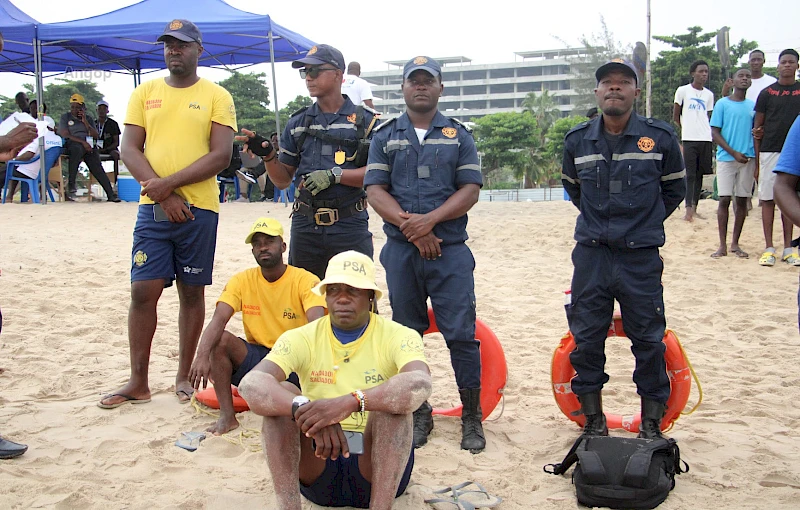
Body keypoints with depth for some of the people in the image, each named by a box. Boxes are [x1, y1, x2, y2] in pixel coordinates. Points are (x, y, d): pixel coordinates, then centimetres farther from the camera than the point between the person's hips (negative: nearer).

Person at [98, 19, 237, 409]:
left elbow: (220, 156, -7)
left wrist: (170, 183, -15)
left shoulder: (217, 96, 3)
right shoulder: (145, 93, 11)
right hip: (153, 207, 2)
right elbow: (129, 149, 4)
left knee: (192, 292, 5)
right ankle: (138, 383, 8)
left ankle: (184, 377, 16)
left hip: (198, 209, -2)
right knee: (143, 291, -2)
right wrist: (161, 193, -10)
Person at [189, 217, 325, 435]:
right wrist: (203, 356, -35)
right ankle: (227, 416, -16)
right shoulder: (241, 281, -1)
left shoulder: (305, 280, -10)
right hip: (256, 358, 3)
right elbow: (218, 320, -15)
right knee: (219, 340, -22)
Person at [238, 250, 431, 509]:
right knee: (282, 394, -21)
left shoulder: (398, 337, -5)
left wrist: (350, 402, -45)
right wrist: (305, 410, -40)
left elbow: (420, 384, -29)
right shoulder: (302, 338, 0)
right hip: (318, 467, 2)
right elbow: (251, 384, -20)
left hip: (381, 468, -1)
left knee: (392, 401, -29)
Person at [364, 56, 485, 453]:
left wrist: (430, 219, -14)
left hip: (450, 250, -1)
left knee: (461, 333, -5)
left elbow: (470, 189, 0)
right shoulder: (385, 136, 11)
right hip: (400, 250, 2)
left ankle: (472, 417, 7)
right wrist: (409, 225, -12)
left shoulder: (459, 136, 9)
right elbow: (375, 190, 1)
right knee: (407, 334, 7)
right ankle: (418, 414, 20)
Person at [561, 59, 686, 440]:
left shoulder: (660, 137, -3)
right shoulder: (577, 140, 3)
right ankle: (594, 421, 20)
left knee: (648, 340, 4)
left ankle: (651, 424, 19)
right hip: (591, 254, 2)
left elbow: (674, 189, 12)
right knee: (586, 339, 5)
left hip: (641, 258, -2)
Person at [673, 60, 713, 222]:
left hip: (706, 139, 4)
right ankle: (688, 209, -11)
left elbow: (708, 117, 19)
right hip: (689, 139, -4)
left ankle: (695, 208, 12)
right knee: (690, 174, -8)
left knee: (700, 174, 6)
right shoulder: (683, 91, 1)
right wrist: (686, 129, 4)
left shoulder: (709, 94, 13)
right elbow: (675, 116, 4)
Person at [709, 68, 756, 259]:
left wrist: (757, 160, 2)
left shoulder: (753, 105, 11)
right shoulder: (722, 104, 1)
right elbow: (715, 133, -3)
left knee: (742, 200, 4)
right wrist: (734, 153, -11)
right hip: (726, 158, -3)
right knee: (724, 199, -5)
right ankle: (722, 245, 1)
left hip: (748, 158, 3)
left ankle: (735, 243, 12)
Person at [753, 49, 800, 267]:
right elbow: (758, 128, 4)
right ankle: (769, 248, 5)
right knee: (768, 199, 0)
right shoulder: (767, 93, 3)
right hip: (770, 152, -1)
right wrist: (757, 160, -1)